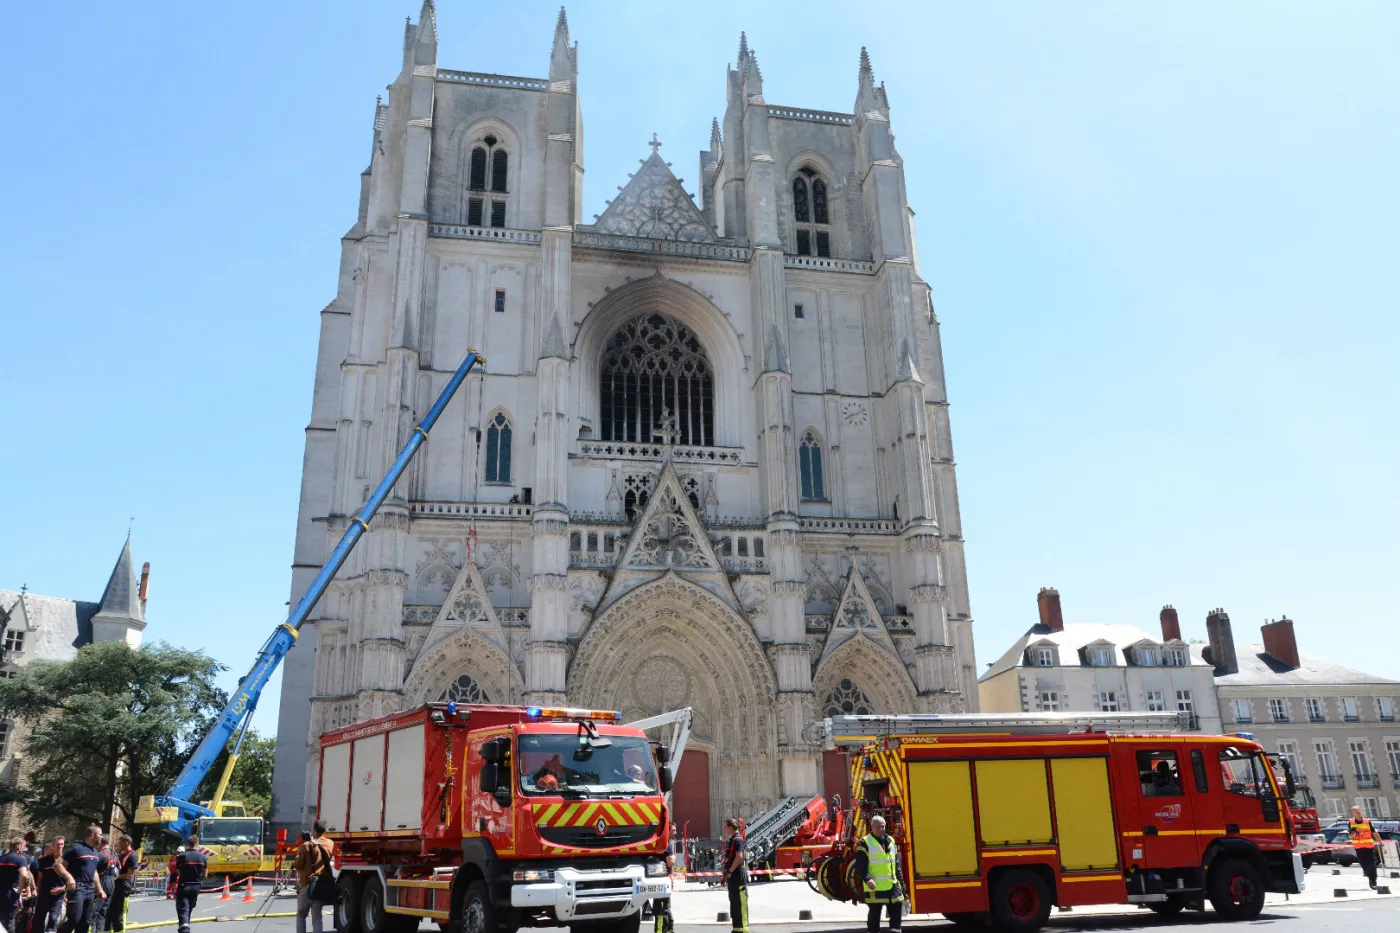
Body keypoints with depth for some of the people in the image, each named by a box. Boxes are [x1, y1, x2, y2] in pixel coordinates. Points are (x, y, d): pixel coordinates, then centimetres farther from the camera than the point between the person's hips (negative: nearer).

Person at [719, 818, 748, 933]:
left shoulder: (737, 839, -13)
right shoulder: (731, 840, 17)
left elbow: (739, 857, -23)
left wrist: (729, 872, -19)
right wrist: (725, 874, 19)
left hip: (738, 875, -10)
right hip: (733, 876, 10)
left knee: (740, 902, -7)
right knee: (734, 902, 14)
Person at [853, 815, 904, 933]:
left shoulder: (891, 841, 13)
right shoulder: (865, 842, -7)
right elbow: (860, 865, -11)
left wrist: (900, 880, 17)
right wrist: (867, 879, -25)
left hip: (892, 884, 6)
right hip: (875, 886, -5)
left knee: (897, 907, 6)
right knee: (874, 912, 2)